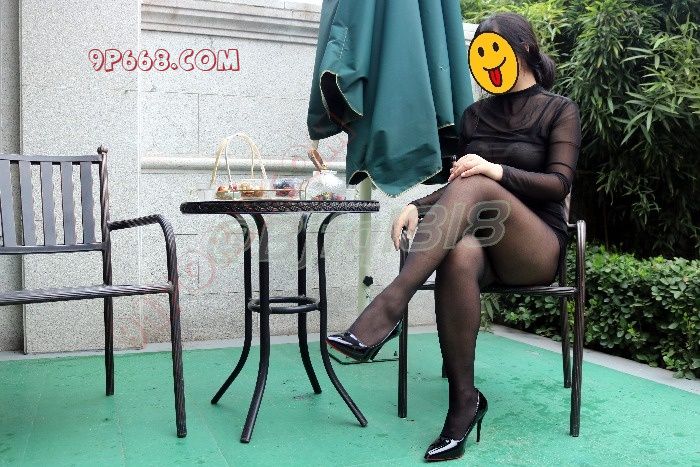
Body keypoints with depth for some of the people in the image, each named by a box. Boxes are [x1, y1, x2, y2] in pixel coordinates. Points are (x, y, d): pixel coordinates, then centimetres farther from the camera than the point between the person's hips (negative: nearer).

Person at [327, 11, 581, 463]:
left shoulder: (559, 110, 5)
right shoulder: (475, 114, 16)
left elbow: (559, 184, -8)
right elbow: (457, 184, 14)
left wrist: (499, 171, -25)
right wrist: (417, 206, -6)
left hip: (537, 249, -3)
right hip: (482, 241, 3)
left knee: (476, 188, -34)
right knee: (458, 258, -37)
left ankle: (387, 309, -46)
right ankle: (464, 402, -29)